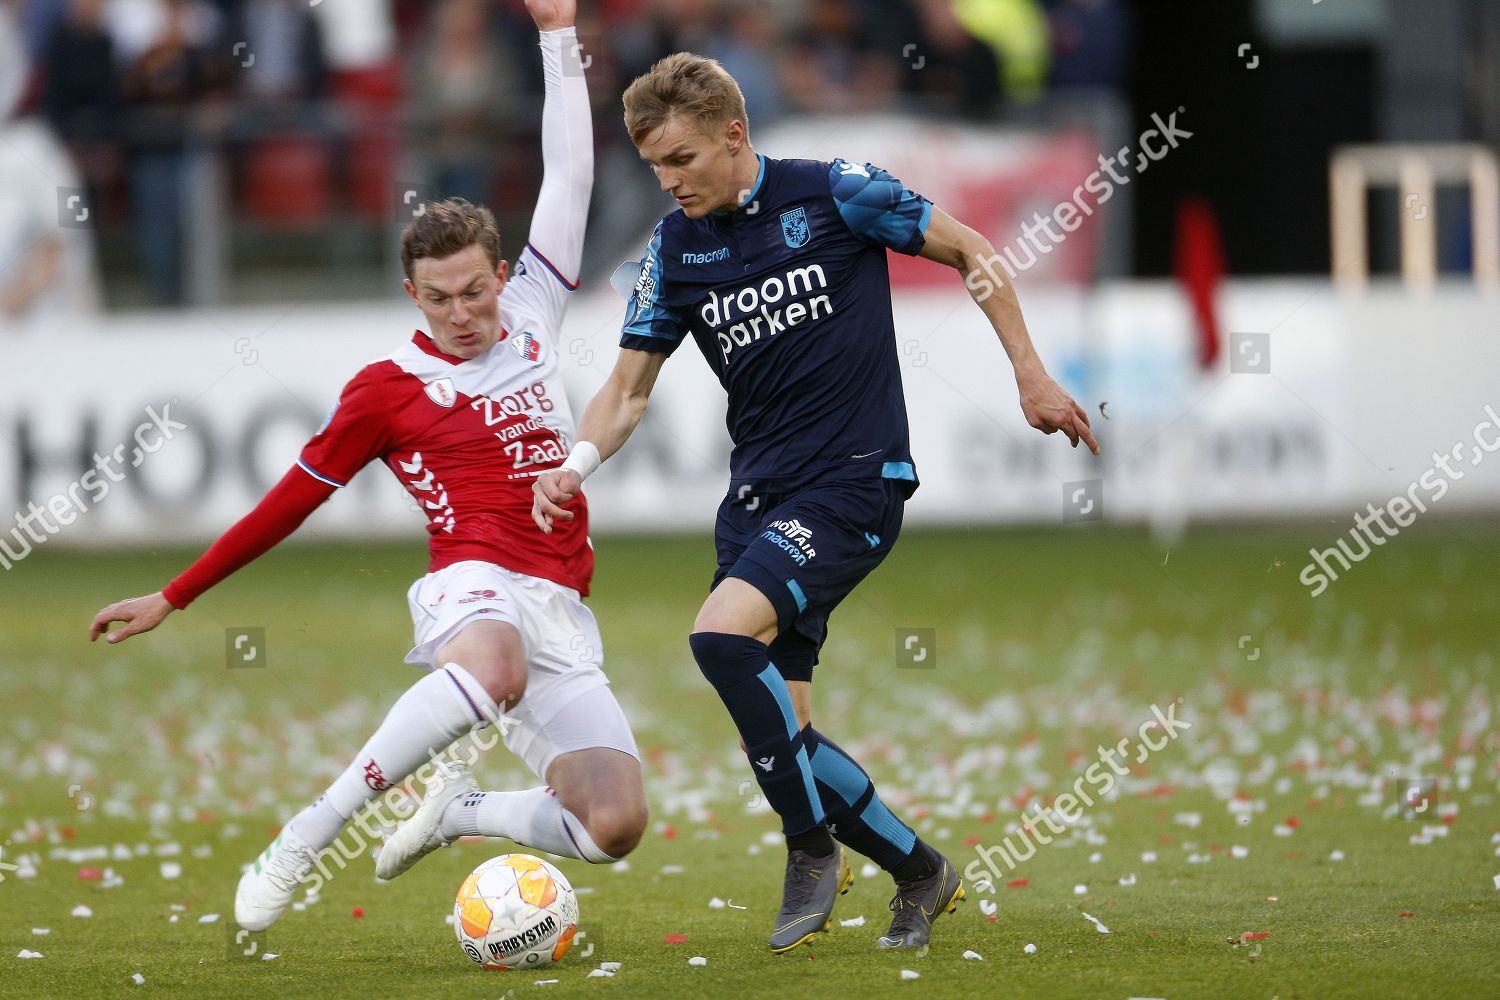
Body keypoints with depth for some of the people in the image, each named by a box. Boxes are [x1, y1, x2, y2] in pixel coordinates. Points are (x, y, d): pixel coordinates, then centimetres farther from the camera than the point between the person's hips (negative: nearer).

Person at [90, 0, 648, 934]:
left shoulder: (529, 318, 16)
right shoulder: (388, 387, 5)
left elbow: (570, 180, 20)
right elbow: (294, 499, 11)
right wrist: (173, 598, 12)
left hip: (564, 613, 5)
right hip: (477, 584, -5)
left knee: (615, 824, -15)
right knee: (495, 670, -44)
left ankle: (461, 812, 13)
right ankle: (302, 844, -37)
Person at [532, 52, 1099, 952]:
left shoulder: (835, 195, -8)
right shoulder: (675, 249, 5)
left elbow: (969, 250, 3)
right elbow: (630, 388, 9)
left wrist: (1031, 373, 1)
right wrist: (578, 464, -10)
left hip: (855, 482, -6)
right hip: (757, 495, 6)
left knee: (723, 632, -28)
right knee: (776, 734, 1)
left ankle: (813, 848, -12)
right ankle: (921, 874, 20)